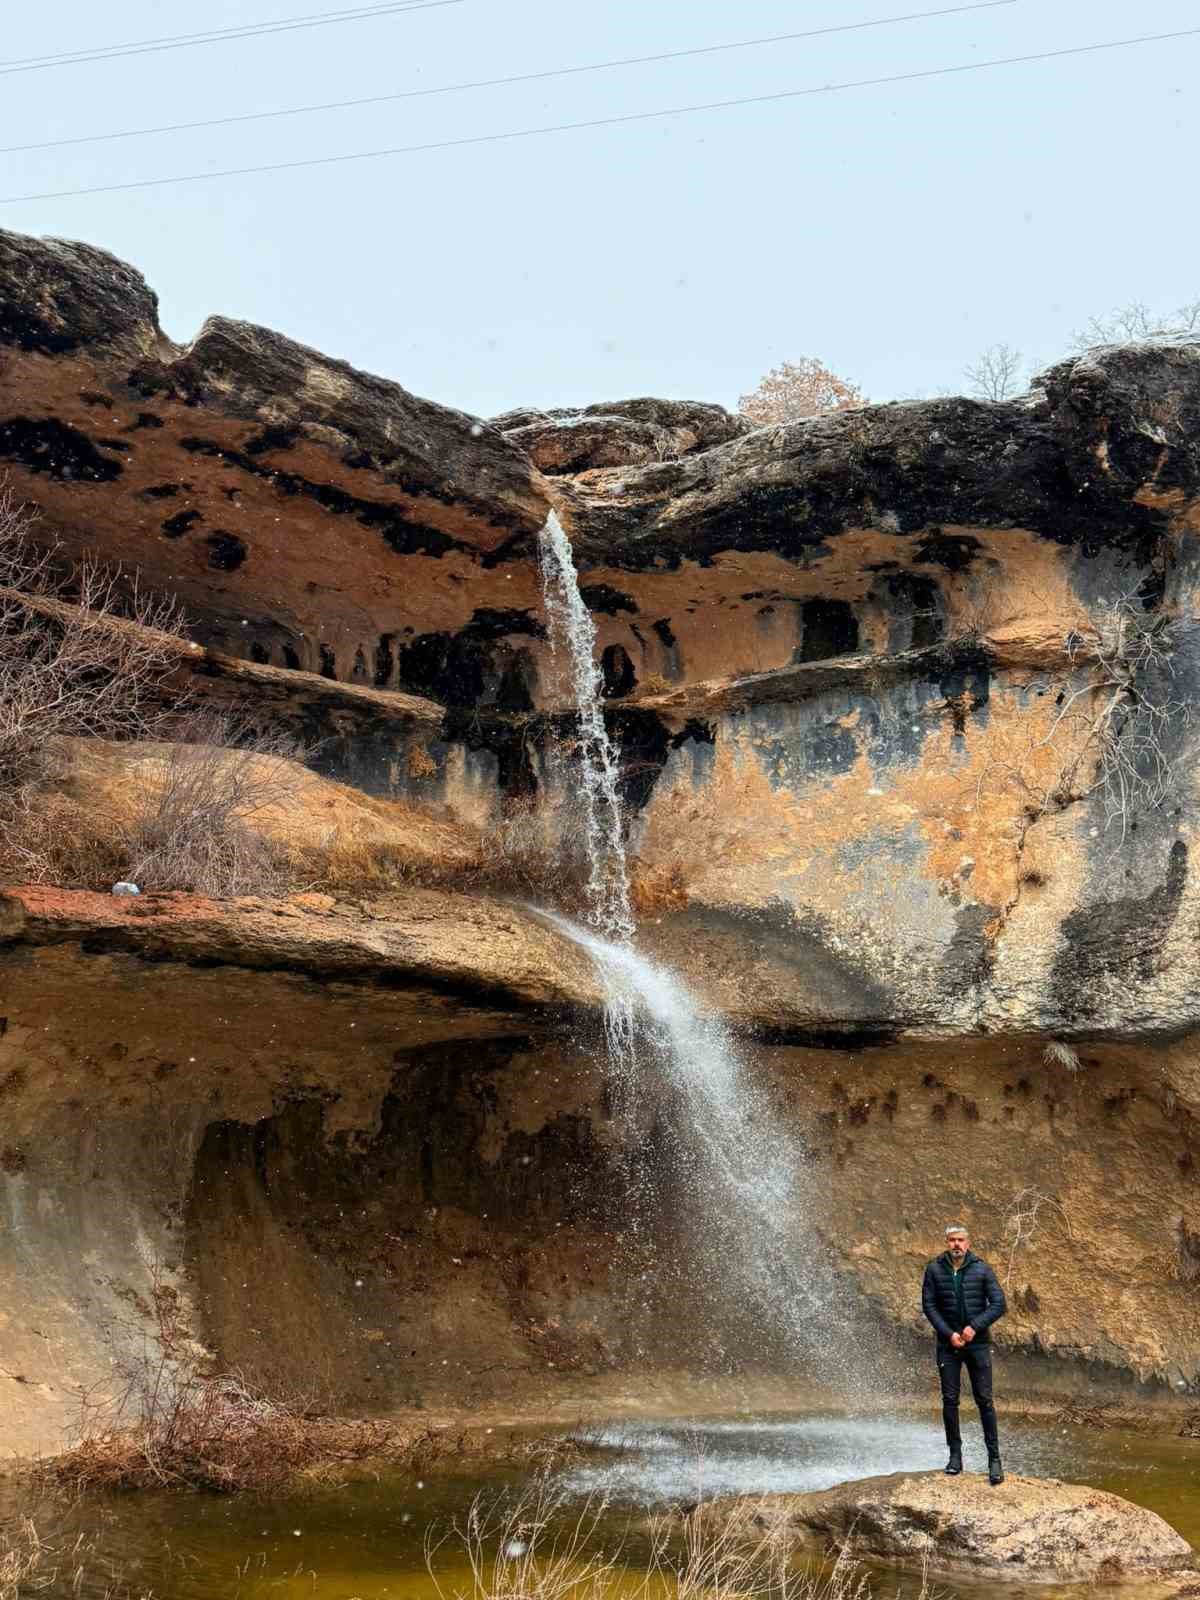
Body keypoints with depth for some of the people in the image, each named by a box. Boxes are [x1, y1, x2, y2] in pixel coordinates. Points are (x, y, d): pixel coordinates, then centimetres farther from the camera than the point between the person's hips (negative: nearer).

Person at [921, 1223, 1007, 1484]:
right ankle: (955, 1455, 14)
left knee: (984, 1401, -2)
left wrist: (975, 1326, -14)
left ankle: (994, 1459, 3)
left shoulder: (981, 1269, -2)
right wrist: (949, 1333, -11)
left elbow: (999, 1304, -3)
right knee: (950, 1400, 4)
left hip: (978, 1343, -1)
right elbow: (928, 1305, 0)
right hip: (948, 1344, 1)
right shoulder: (934, 1269, 0)